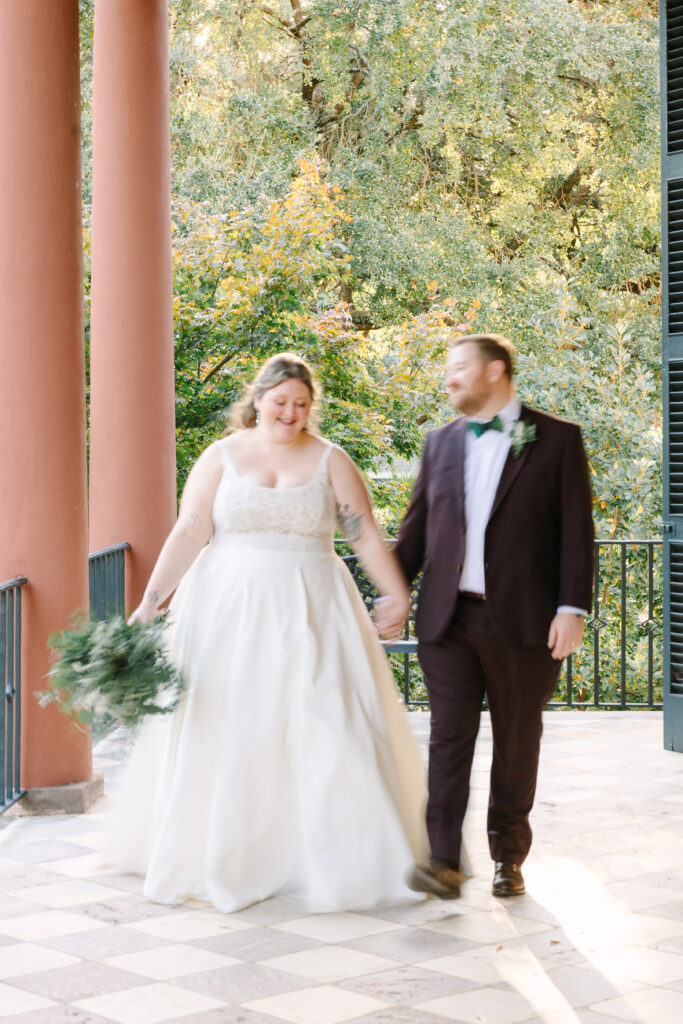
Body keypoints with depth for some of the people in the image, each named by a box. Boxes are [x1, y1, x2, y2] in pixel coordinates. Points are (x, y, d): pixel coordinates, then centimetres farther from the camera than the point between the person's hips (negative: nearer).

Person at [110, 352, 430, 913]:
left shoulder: (330, 460, 4)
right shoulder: (221, 457, 3)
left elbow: (367, 534, 1)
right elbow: (188, 535, -1)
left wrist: (397, 593, -10)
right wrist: (149, 602, -8)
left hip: (310, 610, 0)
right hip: (230, 610, 0)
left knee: (327, 730, -3)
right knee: (221, 733, 4)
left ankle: (346, 862, 8)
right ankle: (215, 858, 20)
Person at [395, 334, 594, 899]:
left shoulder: (557, 439, 2)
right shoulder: (441, 442, 13)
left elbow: (576, 531, -2)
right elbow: (416, 528, 15)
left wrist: (572, 608, -10)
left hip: (525, 622, -2)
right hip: (449, 618, 3)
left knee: (517, 745, 7)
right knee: (450, 737, -4)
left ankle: (508, 858, 20)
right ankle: (444, 861, -6)